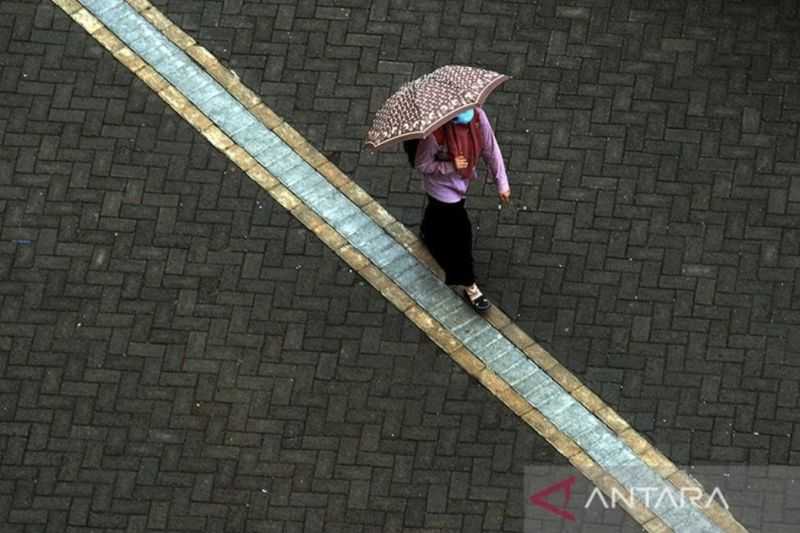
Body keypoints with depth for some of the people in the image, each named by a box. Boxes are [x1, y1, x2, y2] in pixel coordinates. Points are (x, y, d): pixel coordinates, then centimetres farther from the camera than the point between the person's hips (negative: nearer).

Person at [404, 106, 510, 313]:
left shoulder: (478, 116, -24)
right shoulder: (435, 133, -37)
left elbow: (491, 149, -12)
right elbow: (422, 165, -23)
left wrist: (502, 183, -6)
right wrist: (451, 166, -35)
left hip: (462, 181, 6)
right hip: (442, 186, -5)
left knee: (439, 211, 35)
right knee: (460, 232, 2)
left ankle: (427, 233, 69)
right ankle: (469, 287, 20)